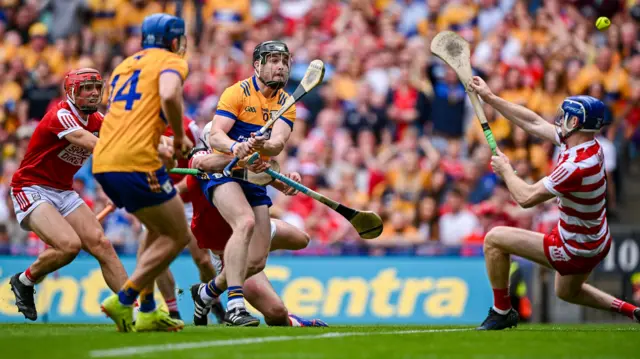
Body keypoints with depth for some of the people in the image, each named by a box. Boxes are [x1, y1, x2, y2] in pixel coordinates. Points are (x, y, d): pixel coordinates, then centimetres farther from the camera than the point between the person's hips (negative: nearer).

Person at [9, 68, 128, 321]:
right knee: (69, 244, -26)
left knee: (101, 244, -10)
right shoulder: (61, 116, -20)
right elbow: (97, 146, -35)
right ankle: (24, 281, 1)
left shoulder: (97, 120, 5)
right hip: (31, 190, -8)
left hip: (64, 192, 8)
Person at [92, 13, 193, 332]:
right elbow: (169, 95, -19)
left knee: (159, 229, 24)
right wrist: (180, 136, -5)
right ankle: (123, 301, -5)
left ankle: (147, 312, 19)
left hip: (103, 162, 8)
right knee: (177, 236, 4)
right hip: (136, 164, -8)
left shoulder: (126, 64, 27)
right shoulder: (171, 62, 3)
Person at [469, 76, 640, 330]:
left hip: (575, 251, -9)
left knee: (494, 239, -3)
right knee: (567, 292, 36)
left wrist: (505, 170, -10)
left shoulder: (576, 166, -33)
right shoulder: (589, 145, -6)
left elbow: (526, 198, -28)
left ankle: (501, 311, 10)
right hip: (597, 242, 9)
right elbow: (534, 123, 3)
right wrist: (490, 98, 5)